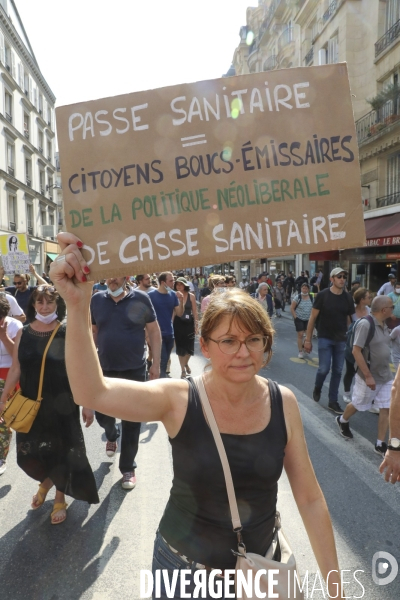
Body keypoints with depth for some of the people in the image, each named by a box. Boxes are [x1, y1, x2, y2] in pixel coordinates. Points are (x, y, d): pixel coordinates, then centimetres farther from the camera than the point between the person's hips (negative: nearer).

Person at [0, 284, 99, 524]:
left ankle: (60, 498, 37)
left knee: (62, 452, 11)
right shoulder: (23, 334, -1)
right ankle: (45, 481, 48)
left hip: (62, 405, -3)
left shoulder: (68, 333, -11)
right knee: (29, 454, 14)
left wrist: (88, 404, -10)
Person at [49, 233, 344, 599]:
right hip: (185, 566, -2)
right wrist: (77, 306, -47)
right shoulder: (179, 400, -21)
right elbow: (92, 392, -36)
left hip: (261, 565, 2)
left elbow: (310, 498, -6)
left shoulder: (282, 402, -14)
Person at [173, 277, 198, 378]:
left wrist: (196, 325, 1)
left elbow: (194, 312, 2)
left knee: (189, 347, 7)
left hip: (189, 323, 1)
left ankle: (186, 363, 37)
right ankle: (183, 370, 18)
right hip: (178, 324, -1)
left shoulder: (191, 296, -2)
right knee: (180, 347, 6)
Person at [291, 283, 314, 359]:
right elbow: (292, 308, -7)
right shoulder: (298, 298, -10)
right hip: (299, 319, -3)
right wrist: (295, 316, -11)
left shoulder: (311, 298, -1)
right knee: (300, 335, -3)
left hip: (308, 319, 3)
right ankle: (300, 351, 4)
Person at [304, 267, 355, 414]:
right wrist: (308, 339, -8)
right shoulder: (322, 295, -9)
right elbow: (313, 318, -6)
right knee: (324, 369, -5)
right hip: (325, 338, -3)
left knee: (337, 371, 8)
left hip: (341, 340, 4)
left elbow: (349, 319, 8)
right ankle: (317, 388, 27)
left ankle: (333, 401, 21)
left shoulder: (348, 298, 1)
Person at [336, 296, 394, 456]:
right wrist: (368, 375, -24)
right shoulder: (365, 324, -22)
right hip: (369, 377, -7)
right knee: (358, 405, 12)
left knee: (386, 409, 6)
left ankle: (380, 444, 17)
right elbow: (356, 351, -25)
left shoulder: (384, 325, 4)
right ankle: (342, 421, 41)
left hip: (386, 376, 7)